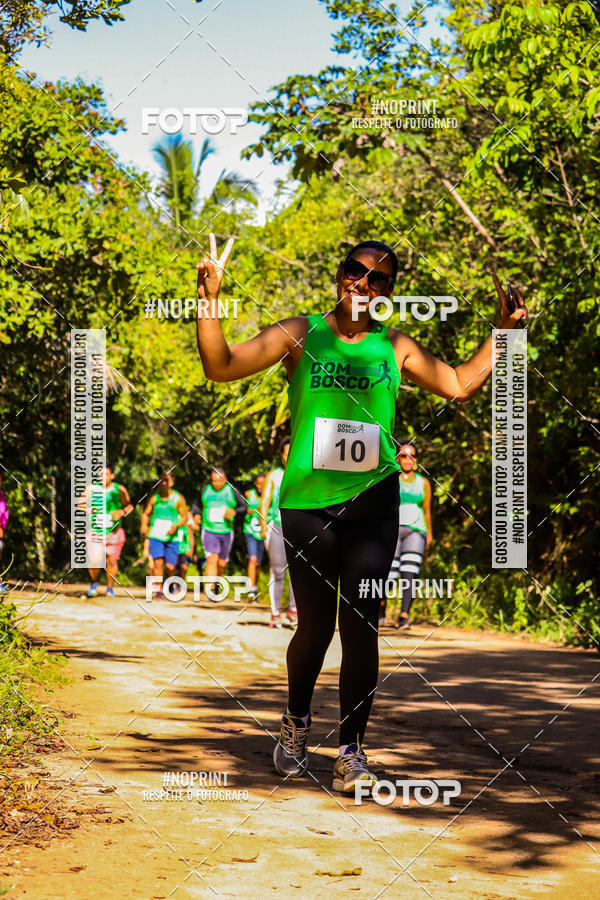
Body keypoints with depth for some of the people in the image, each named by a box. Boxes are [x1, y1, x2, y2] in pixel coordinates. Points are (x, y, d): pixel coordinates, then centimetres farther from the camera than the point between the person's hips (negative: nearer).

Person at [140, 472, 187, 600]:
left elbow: (185, 517, 2)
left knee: (170, 566, -4)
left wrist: (176, 526, -16)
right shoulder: (154, 498, 3)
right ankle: (159, 591, -7)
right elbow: (145, 513, 12)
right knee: (158, 562, -15)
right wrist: (144, 524, -8)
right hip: (155, 536, 1)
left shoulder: (178, 498, -1)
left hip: (172, 537, -1)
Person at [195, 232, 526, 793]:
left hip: (373, 502, 1)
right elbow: (221, 367, -1)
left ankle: (351, 751, 6)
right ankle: (296, 723, 30)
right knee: (315, 625, 2)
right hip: (308, 501, -1)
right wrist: (210, 299, -13)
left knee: (360, 627, -5)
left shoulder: (395, 348, 10)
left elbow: (459, 385, 20)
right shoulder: (300, 335, 4)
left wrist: (502, 331, 11)